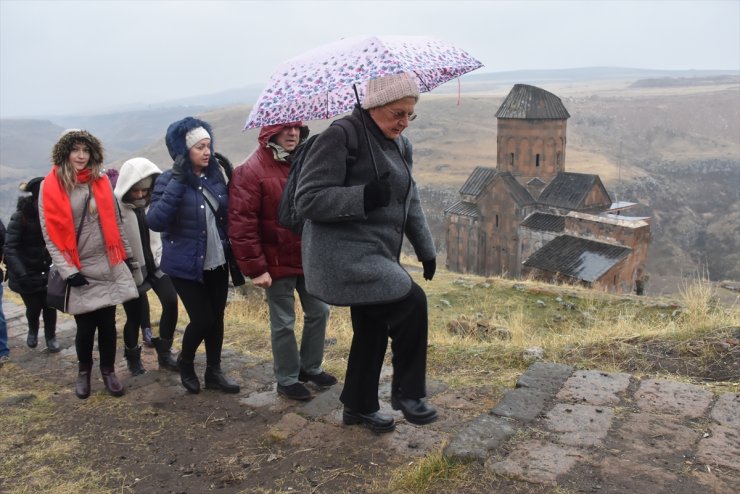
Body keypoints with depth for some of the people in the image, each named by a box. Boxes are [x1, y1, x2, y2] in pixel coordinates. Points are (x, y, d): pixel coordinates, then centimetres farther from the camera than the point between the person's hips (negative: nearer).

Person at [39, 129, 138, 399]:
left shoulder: (101, 181, 4)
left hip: (108, 266, 2)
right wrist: (67, 270, -11)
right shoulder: (50, 186, -6)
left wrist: (126, 255, 12)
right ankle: (84, 371, 30)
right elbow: (50, 234, -7)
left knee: (108, 322, 6)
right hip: (78, 270, -2)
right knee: (85, 326, 5)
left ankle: (108, 370, 26)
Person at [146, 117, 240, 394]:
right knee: (202, 320, -3)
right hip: (186, 265, -5)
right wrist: (177, 181, -29)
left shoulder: (215, 175, 2)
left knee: (217, 318, 9)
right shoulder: (168, 181, -13)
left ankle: (214, 372, 25)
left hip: (217, 262, 5)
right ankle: (185, 362, 26)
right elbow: (155, 221, -26)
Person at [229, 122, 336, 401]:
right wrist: (255, 268, -19)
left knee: (319, 311, 16)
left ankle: (310, 367, 36)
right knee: (283, 323, 7)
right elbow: (241, 224, -18)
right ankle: (287, 380, 26)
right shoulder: (250, 171, -15)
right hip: (278, 262, -6)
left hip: (310, 257, 6)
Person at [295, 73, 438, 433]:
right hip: (345, 257, -9)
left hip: (376, 256, 9)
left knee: (373, 329, 14)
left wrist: (425, 248, 15)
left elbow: (410, 201, 21)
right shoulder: (340, 138, -15)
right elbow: (308, 199, -19)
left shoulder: (400, 145, 12)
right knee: (411, 302, -17)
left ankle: (358, 407, 34)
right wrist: (364, 197, -29)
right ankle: (407, 392, 3)